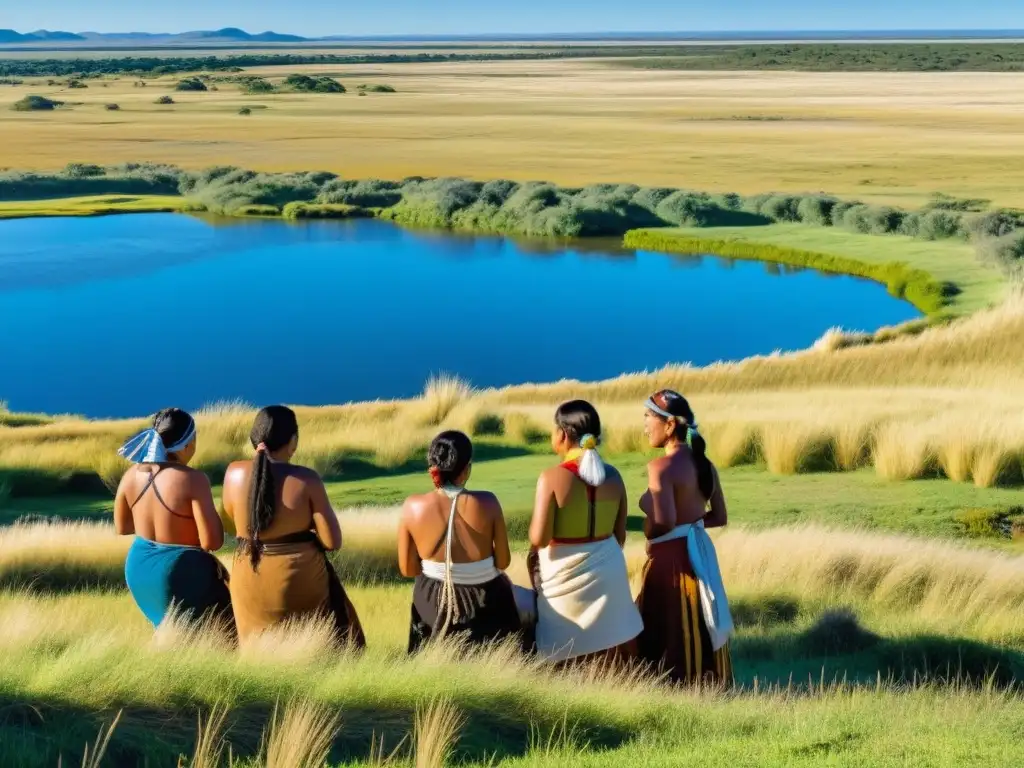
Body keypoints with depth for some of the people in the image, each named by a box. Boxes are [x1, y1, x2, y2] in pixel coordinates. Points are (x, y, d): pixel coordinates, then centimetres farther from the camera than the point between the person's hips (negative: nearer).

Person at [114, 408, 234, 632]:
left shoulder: (131, 475, -4)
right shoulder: (192, 480, -23)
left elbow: (121, 527, 10)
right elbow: (212, 542, -22)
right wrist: (211, 513, -4)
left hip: (139, 568, 7)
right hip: (182, 573, -7)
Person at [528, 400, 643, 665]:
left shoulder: (552, 478, -16)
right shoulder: (612, 476, 0)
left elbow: (538, 539, -18)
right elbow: (620, 534, 7)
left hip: (565, 576, -5)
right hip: (607, 569, 5)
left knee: (567, 658, 7)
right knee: (607, 652, 16)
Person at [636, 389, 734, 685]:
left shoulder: (661, 467, -19)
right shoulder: (704, 463, 5)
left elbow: (664, 523, -28)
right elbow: (720, 517, 12)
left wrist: (648, 523, -8)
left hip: (672, 558, -8)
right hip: (701, 553, 8)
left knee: (669, 636, 4)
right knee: (700, 631, 18)